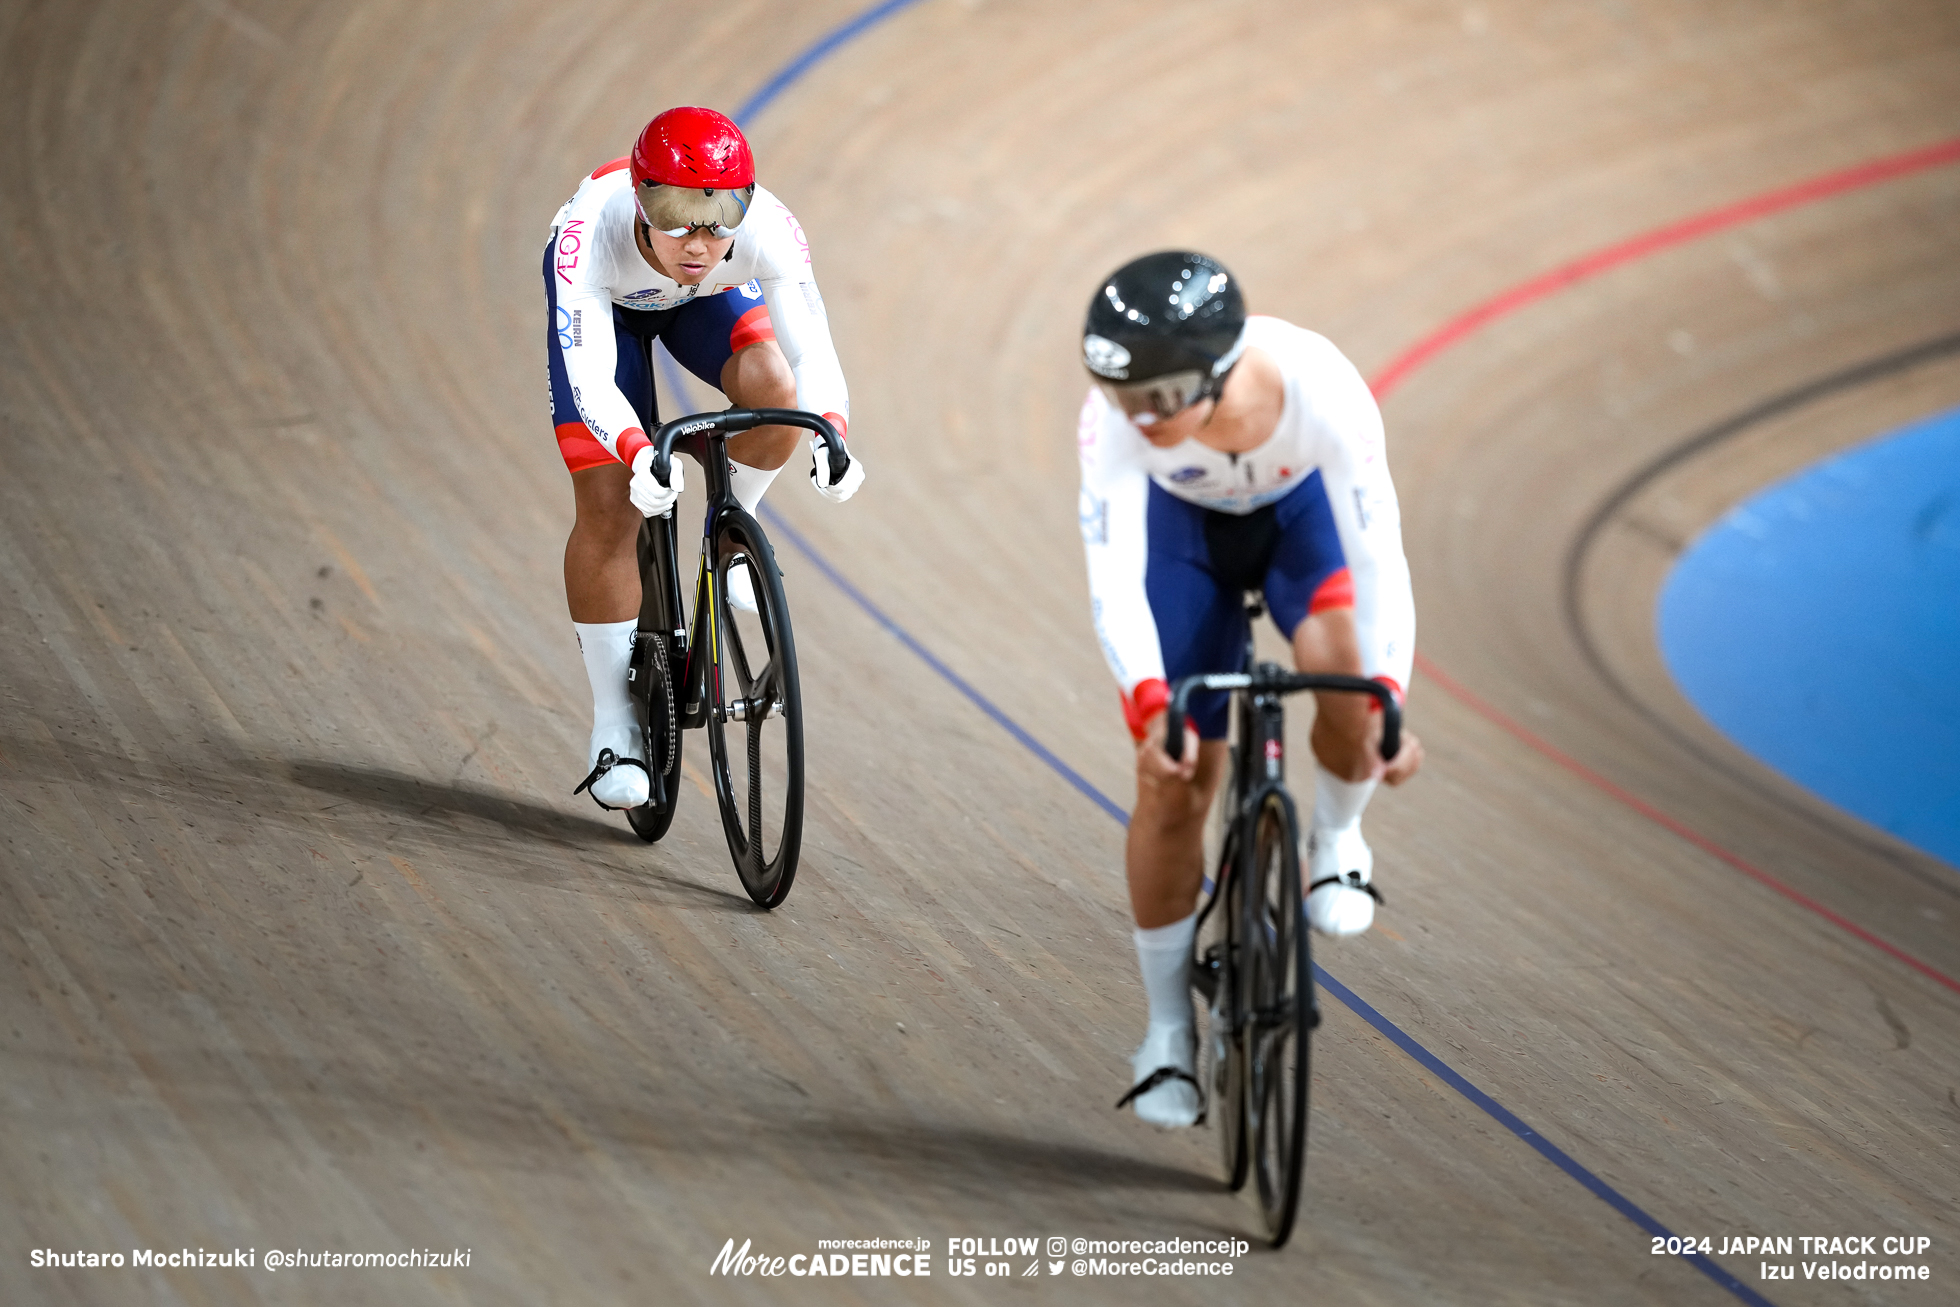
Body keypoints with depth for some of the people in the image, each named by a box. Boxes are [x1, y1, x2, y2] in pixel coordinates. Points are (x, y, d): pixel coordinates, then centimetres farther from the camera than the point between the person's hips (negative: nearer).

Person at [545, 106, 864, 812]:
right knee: (610, 509, -9)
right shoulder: (591, 236, -43)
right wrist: (638, 453, -67)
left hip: (709, 300, 2)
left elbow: (813, 350, -41)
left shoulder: (768, 230, -39)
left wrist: (830, 434, -61)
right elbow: (589, 376, -49)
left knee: (771, 389, -30)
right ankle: (614, 722, 5)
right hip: (605, 301, -2)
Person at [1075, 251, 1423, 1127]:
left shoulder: (1321, 391, -40)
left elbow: (1378, 558, -40)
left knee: (1343, 670, -31)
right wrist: (1150, 711, -55)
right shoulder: (1118, 418, -37)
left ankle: (1334, 839, 1)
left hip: (1301, 508, -1)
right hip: (1184, 526, 1)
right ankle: (1169, 1031, 11)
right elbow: (1115, 579, -41)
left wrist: (1387, 706, -51)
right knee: (1174, 780, -4)